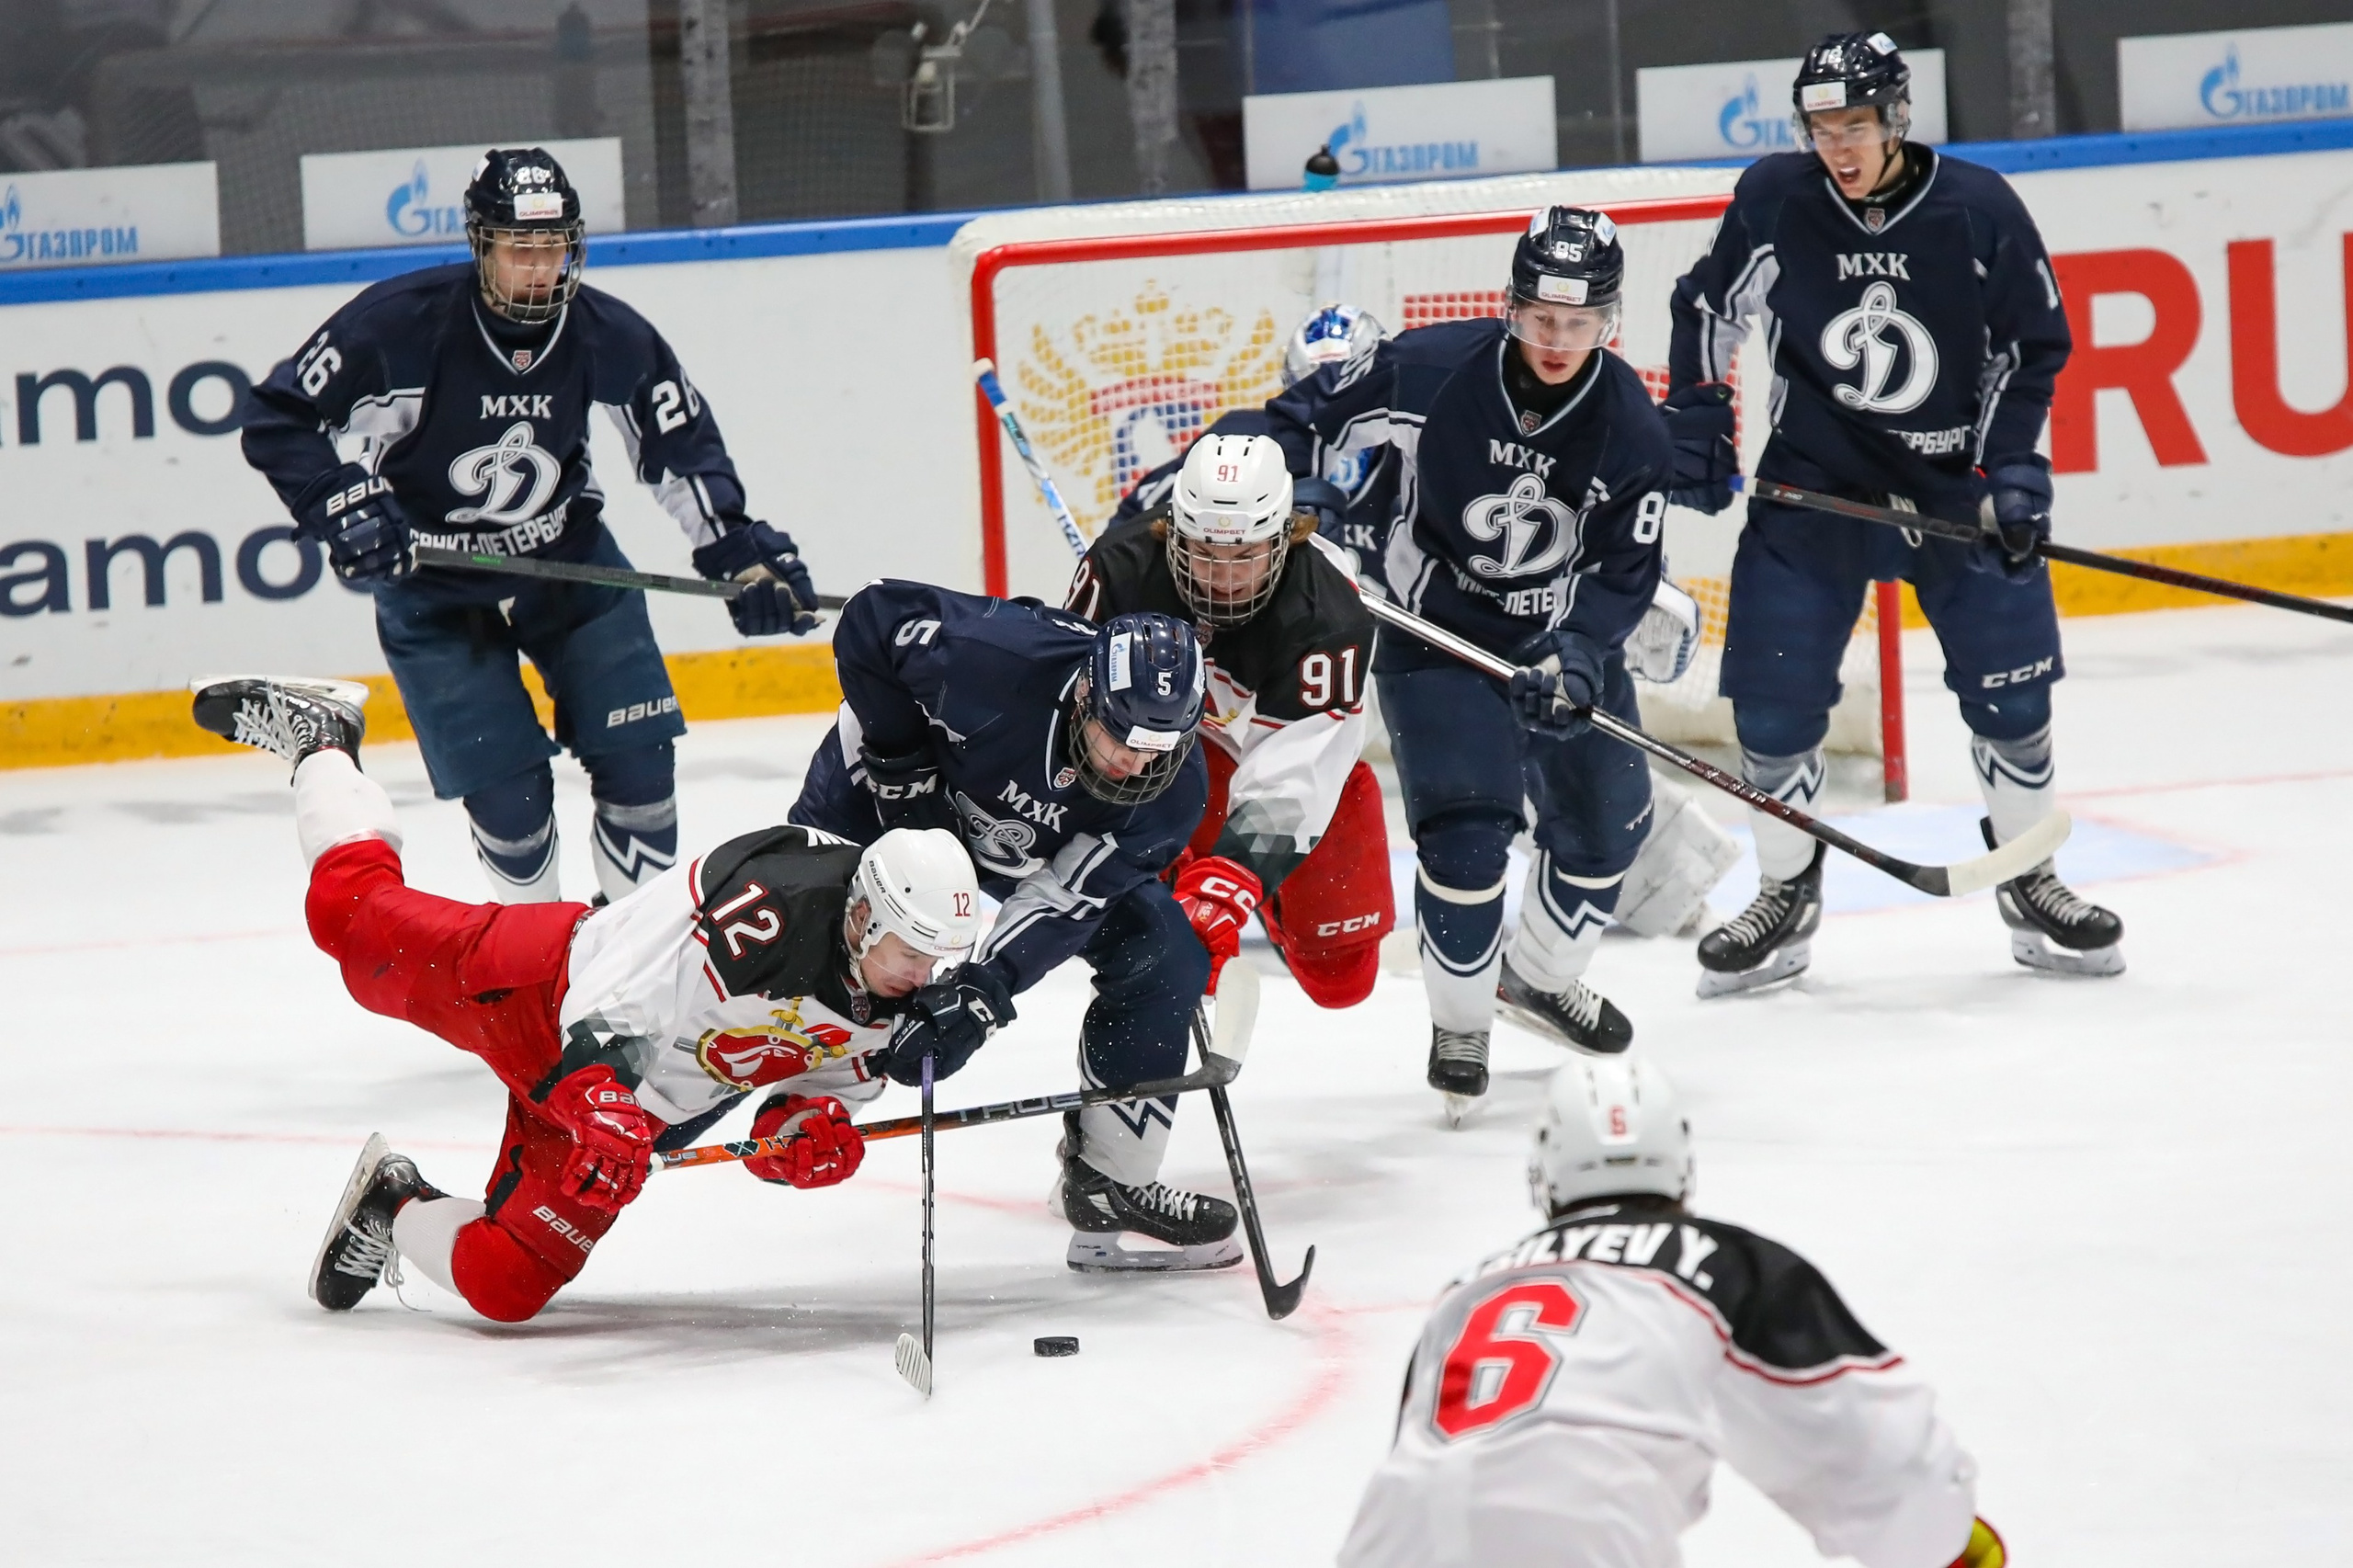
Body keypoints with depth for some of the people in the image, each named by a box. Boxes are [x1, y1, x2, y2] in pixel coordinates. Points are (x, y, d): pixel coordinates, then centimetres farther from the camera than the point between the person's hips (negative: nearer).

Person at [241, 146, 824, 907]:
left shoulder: (607, 336, -14)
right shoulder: (400, 324, -25)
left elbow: (682, 442, 2)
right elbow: (278, 420, -19)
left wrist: (741, 550, -4)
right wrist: (342, 505, -31)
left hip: (569, 558, 3)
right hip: (435, 587, -3)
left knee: (637, 751, -3)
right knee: (504, 783, -8)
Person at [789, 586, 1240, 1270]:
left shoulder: (1170, 792, -27)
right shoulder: (998, 656, -40)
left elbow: (1063, 902, -29)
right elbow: (872, 618, -25)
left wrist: (982, 996, -42)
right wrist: (899, 759, -24)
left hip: (1041, 846, 3)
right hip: (886, 798, -3)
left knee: (1166, 954, -8)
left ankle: (1109, 1180, 2)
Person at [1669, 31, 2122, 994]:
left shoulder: (1979, 210, -11)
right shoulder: (1775, 200, -10)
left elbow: (2035, 341, -1)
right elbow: (1709, 306, 5)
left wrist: (2016, 465, -9)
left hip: (1956, 482, 0)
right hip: (1812, 481, 0)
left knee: (2010, 687, 0)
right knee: (1773, 697, -3)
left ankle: (2030, 888, 19)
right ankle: (1786, 899, 14)